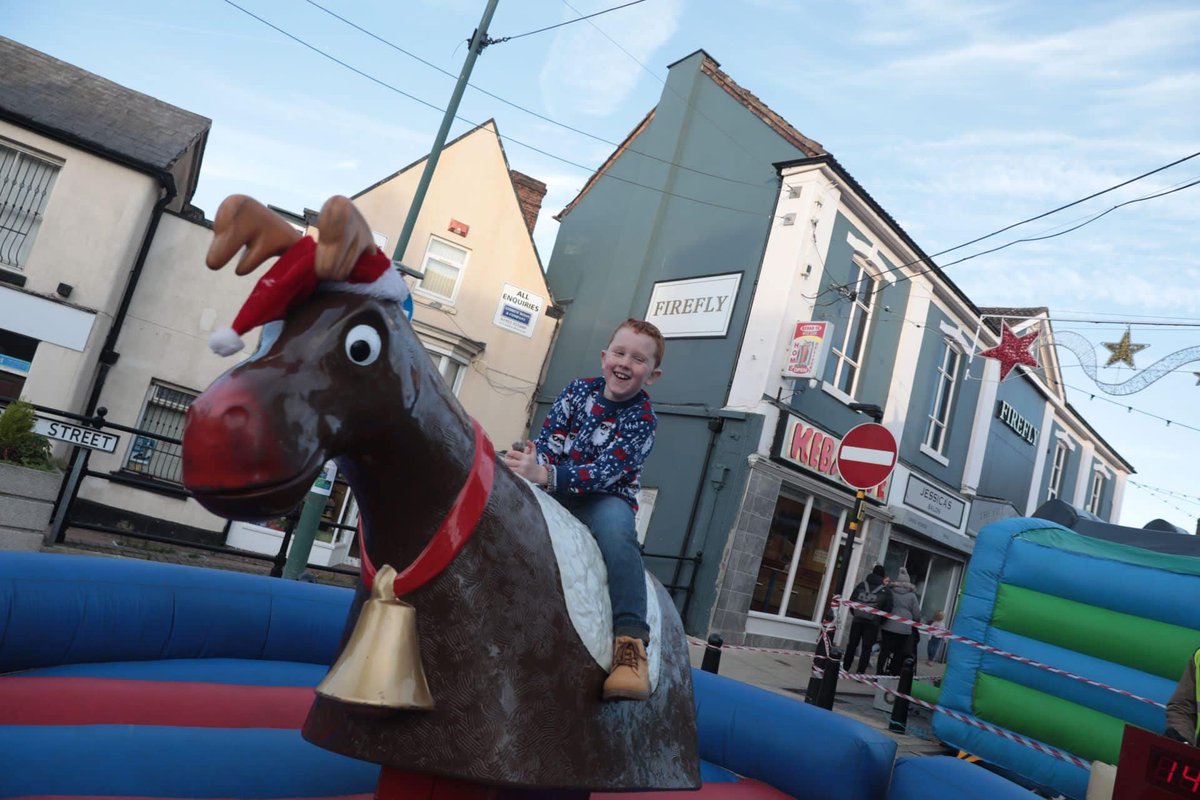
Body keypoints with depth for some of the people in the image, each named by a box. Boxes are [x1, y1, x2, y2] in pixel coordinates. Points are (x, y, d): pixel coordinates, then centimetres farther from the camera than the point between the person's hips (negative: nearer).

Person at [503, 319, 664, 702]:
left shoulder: (642, 419, -9)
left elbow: (603, 473, -21)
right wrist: (530, 464, -25)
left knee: (615, 526, -37)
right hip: (554, 492, 4)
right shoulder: (579, 389, 5)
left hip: (604, 500, -4)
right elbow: (548, 442, -2)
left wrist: (544, 475, -35)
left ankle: (630, 641, -41)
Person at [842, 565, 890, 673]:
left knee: (852, 645, 14)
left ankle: (845, 668, 23)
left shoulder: (861, 585, 4)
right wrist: (880, 620, 8)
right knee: (866, 648, 4)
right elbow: (887, 608, -5)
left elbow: (851, 600, 3)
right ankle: (860, 672, 0)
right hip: (872, 623, -2)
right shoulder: (885, 590, -3)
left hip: (857, 620, 3)